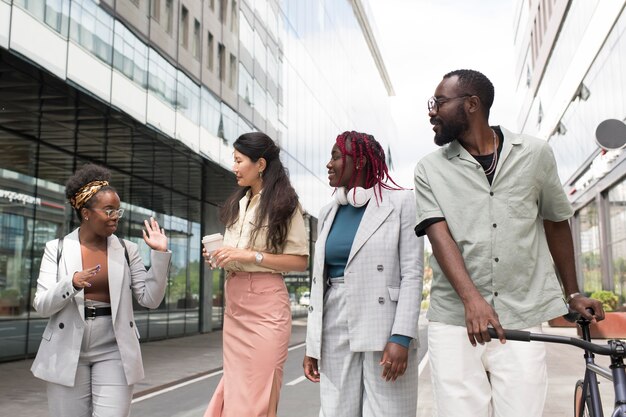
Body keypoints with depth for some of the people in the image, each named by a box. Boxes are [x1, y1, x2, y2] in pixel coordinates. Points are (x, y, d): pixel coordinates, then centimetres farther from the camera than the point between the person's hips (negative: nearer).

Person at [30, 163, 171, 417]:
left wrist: (159, 254, -10)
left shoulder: (126, 250, 2)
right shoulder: (57, 248, 0)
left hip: (114, 352, 0)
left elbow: (150, 299, -2)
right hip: (67, 354, 0)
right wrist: (72, 283, -24)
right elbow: (42, 306, -6)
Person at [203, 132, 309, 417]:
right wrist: (220, 258, 5)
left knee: (258, 393, -3)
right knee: (234, 389, 9)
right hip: (233, 303, 6)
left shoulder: (283, 204, -3)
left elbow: (300, 261, -8)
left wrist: (251, 255, -15)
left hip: (265, 302, -6)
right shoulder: (237, 204, 16)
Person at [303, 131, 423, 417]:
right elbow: (319, 281, 13)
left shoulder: (400, 202, -2)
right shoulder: (328, 213, 14)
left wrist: (401, 337, -17)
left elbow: (412, 273, -8)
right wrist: (312, 345, 10)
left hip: (383, 332, -4)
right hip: (335, 334, 5)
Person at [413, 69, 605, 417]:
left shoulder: (536, 153, 6)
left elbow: (556, 222, 16)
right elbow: (439, 235, -8)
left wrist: (573, 293, 19)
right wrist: (471, 298, -22)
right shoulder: (430, 169, 5)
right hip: (454, 321, 0)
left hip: (521, 321, 0)